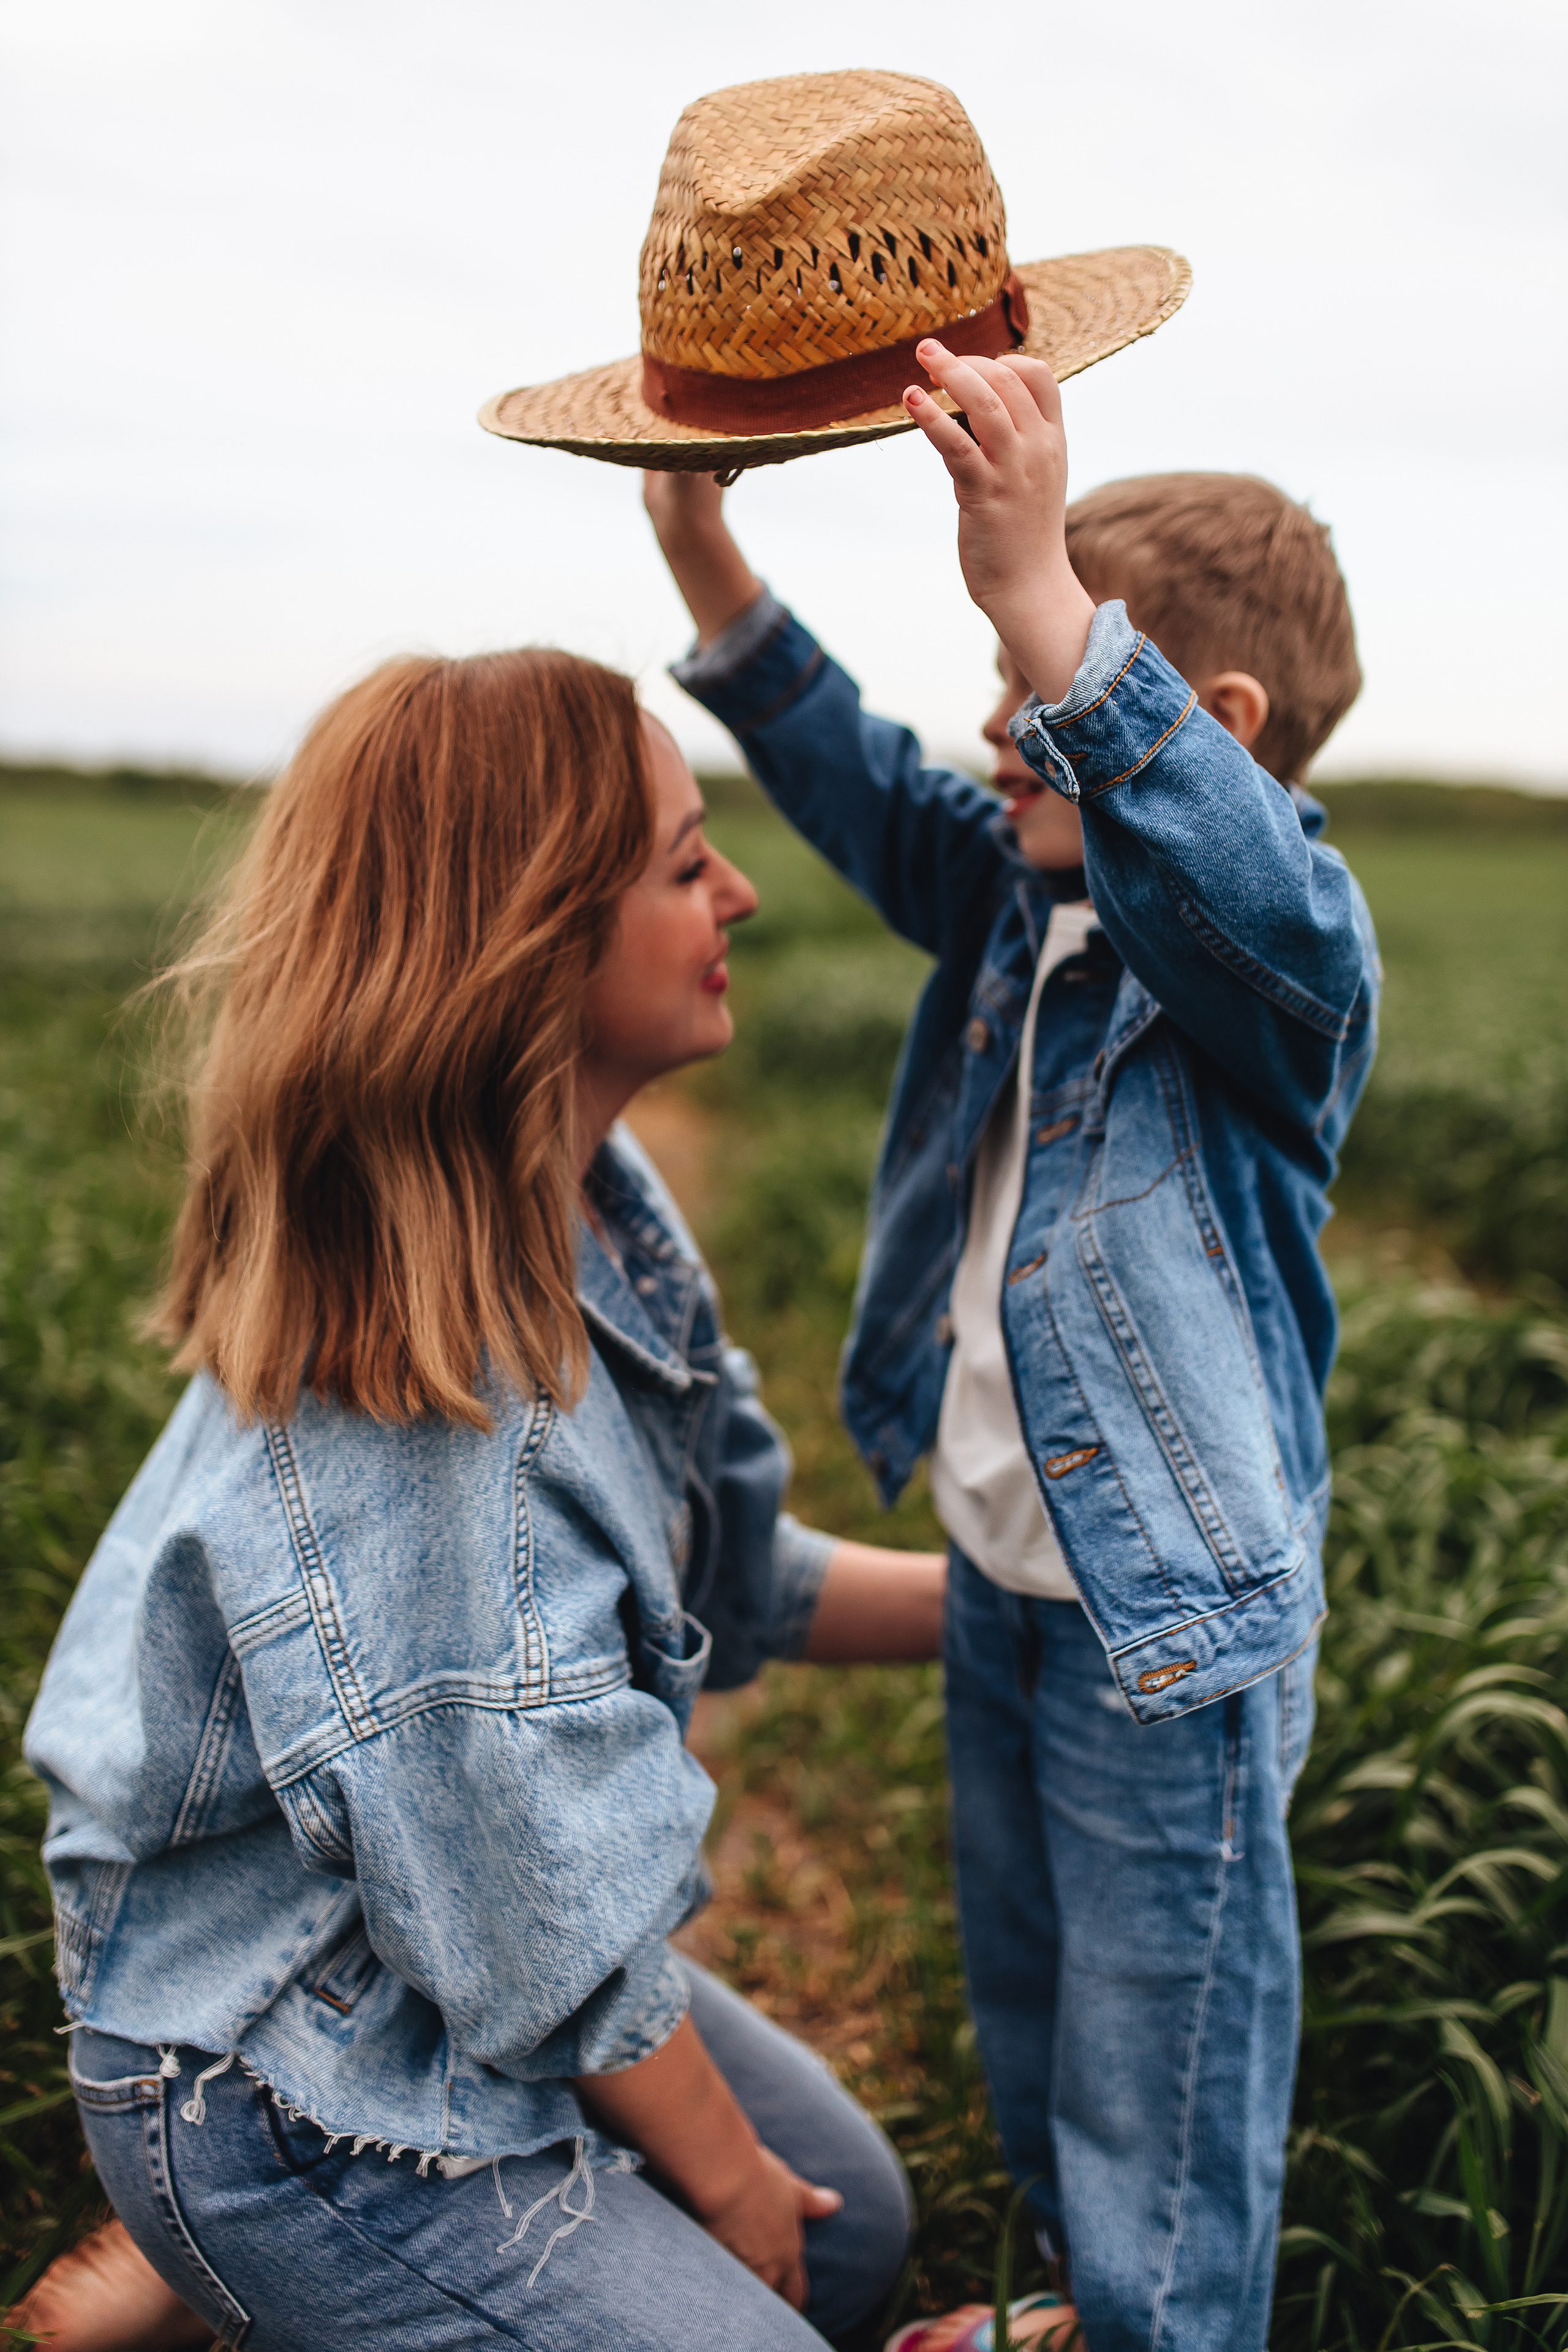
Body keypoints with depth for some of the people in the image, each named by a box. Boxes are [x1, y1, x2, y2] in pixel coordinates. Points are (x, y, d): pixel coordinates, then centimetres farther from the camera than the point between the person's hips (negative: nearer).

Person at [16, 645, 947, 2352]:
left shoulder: (592, 1211, -8)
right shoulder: (395, 1423, -35)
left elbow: (719, 1575, 5)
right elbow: (546, 1944, -24)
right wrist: (721, 2176, -7)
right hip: (291, 2086, -8)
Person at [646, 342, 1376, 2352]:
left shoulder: (1285, 947, -22)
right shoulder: (1023, 898, 2)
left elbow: (1221, 870, -44)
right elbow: (865, 793, 11)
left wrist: (1038, 590, -54)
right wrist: (715, 578, 0)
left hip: (1172, 1630, -9)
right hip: (1006, 1586, 9)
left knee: (1164, 2068, 10)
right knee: (1026, 2012, 28)